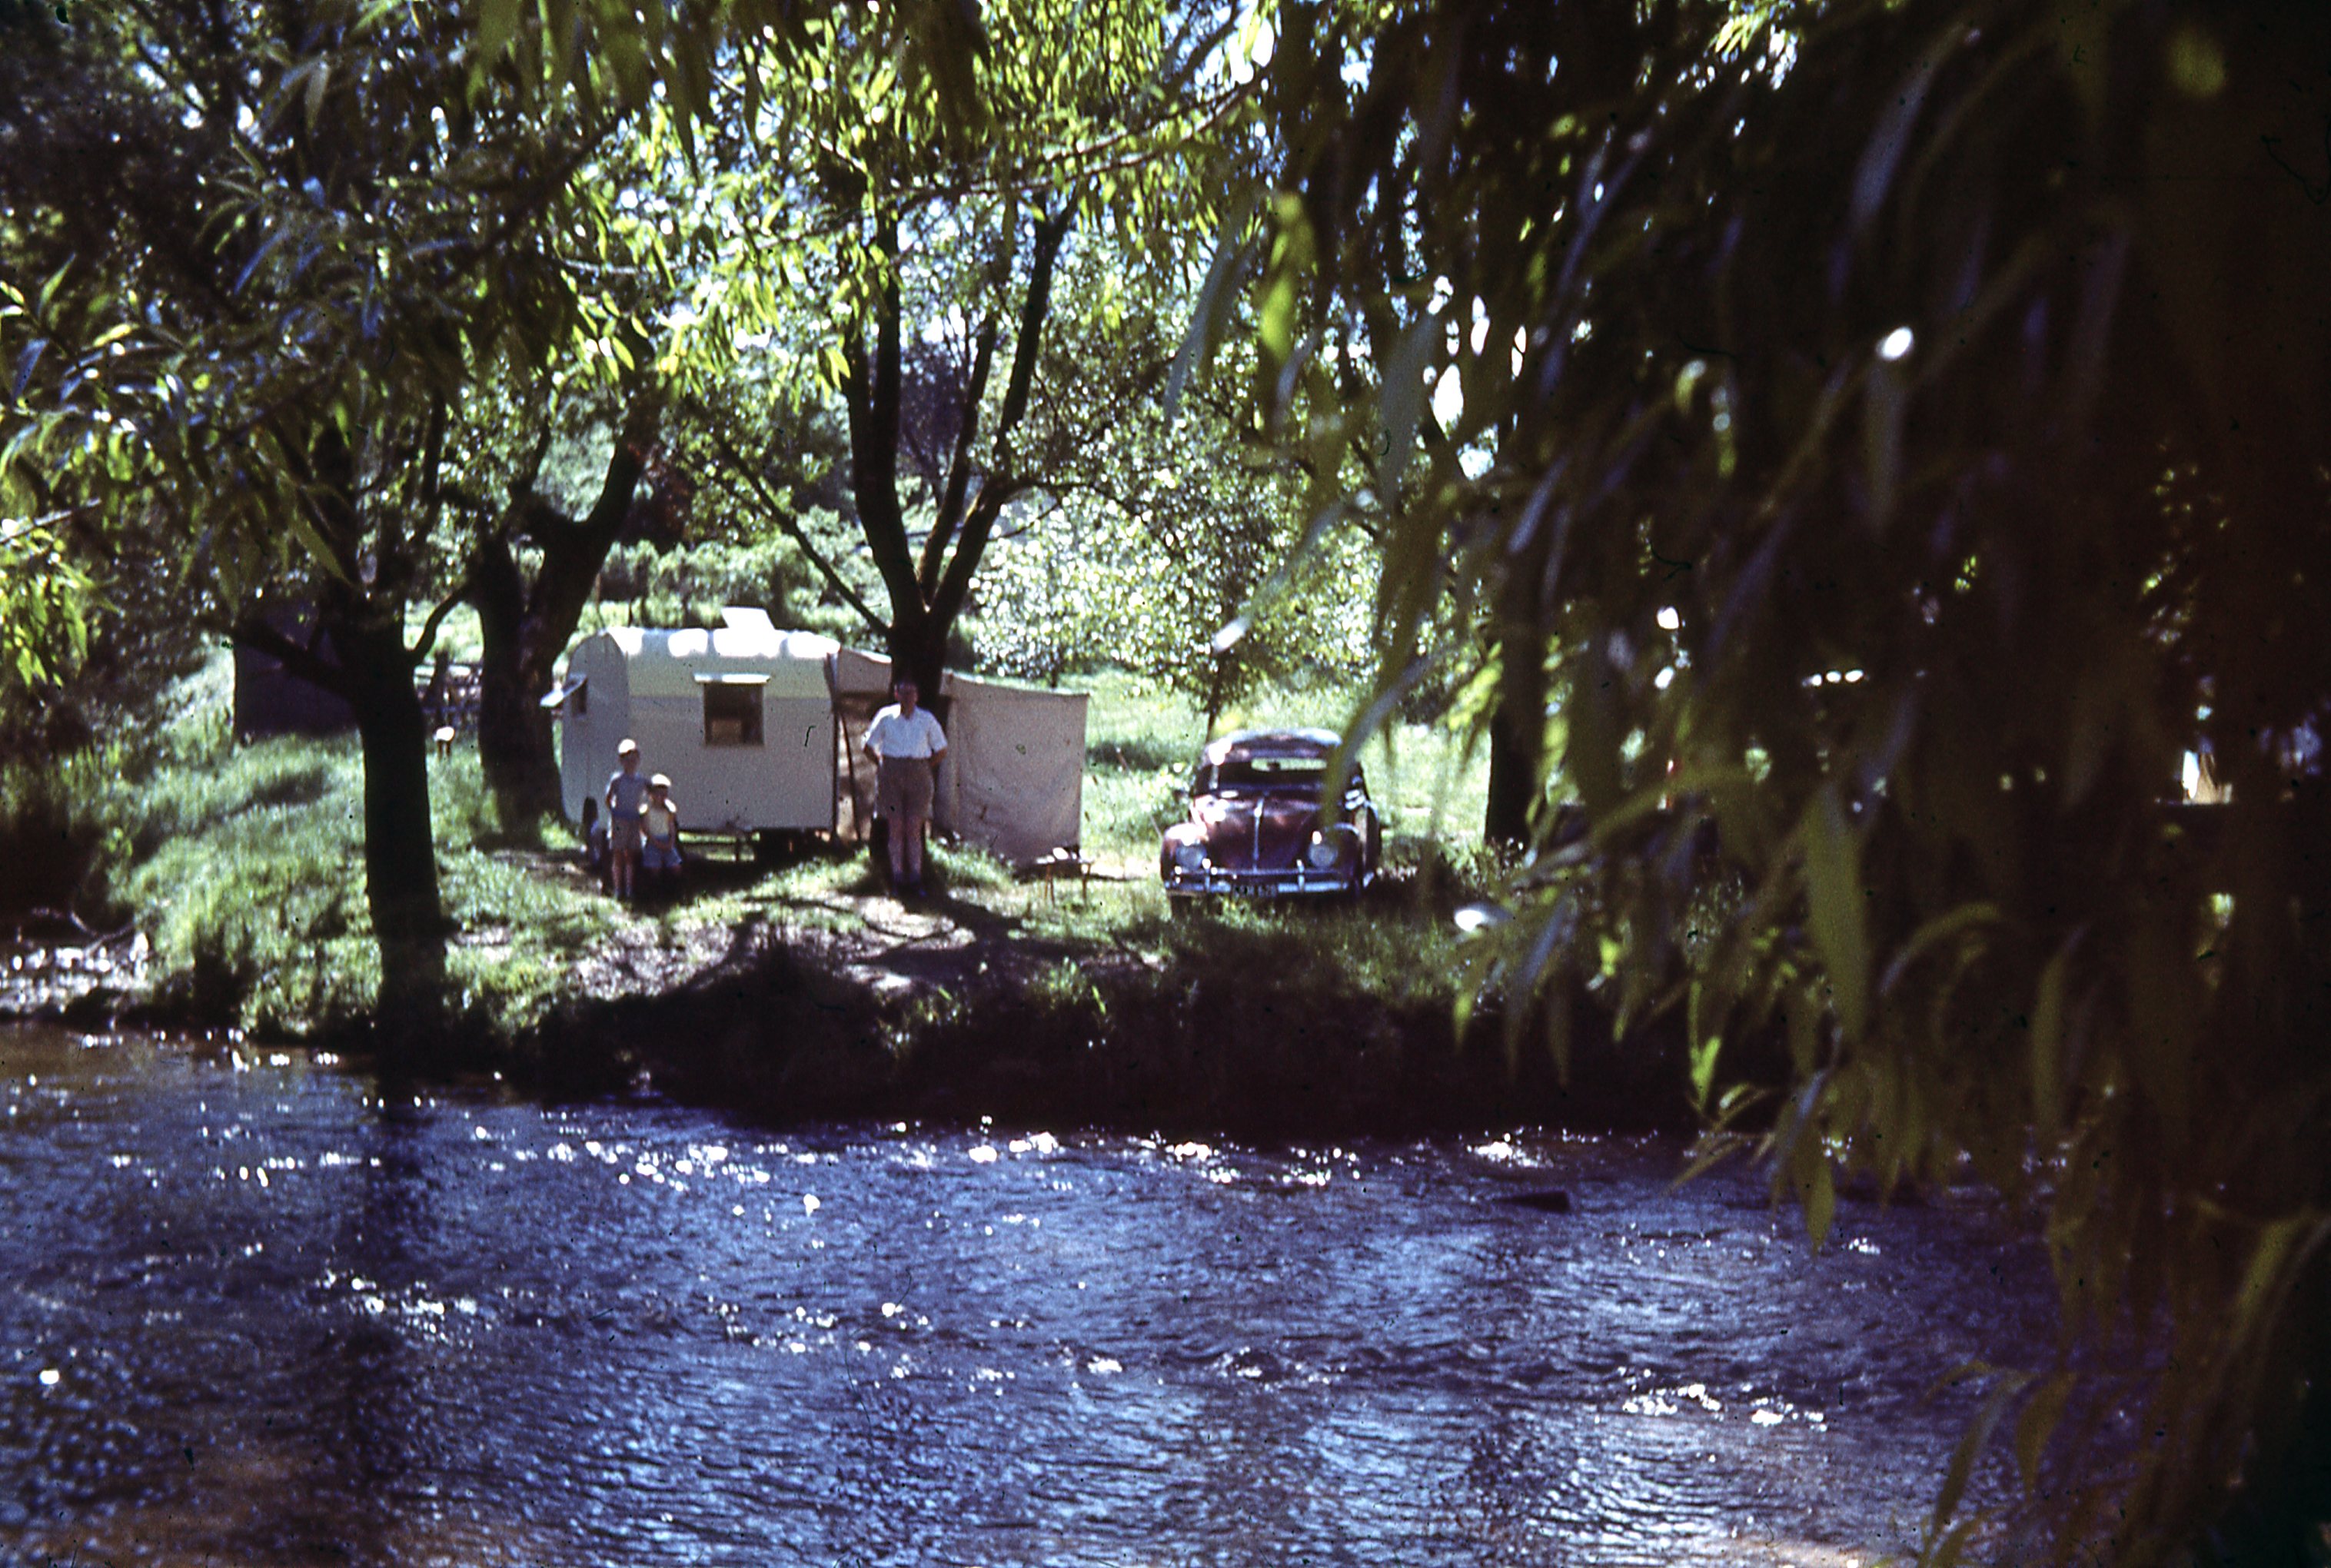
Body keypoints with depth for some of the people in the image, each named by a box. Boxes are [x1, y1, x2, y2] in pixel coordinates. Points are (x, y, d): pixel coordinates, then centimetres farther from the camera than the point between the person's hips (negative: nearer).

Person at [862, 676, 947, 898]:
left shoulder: (927, 719, 4)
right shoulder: (886, 717, 2)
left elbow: (941, 750, 15)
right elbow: (870, 746, 13)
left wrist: (927, 767, 5)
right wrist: (882, 765, 4)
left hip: (918, 776, 0)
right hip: (891, 775, 0)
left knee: (914, 829, -3)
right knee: (896, 828, -1)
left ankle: (916, 879, 0)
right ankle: (898, 878, 3)